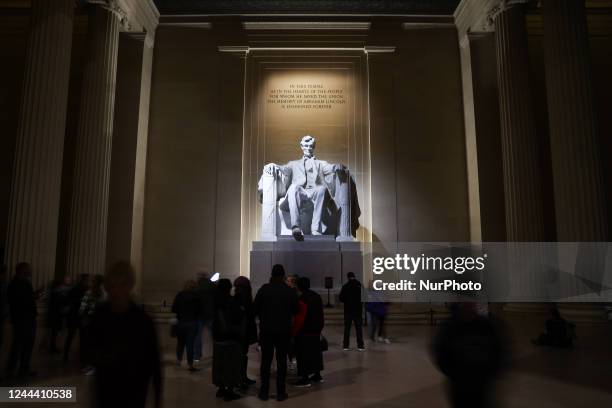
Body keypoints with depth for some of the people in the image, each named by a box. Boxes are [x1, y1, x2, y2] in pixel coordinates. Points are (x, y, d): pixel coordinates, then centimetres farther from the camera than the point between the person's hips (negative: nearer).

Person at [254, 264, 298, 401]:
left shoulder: (264, 289, -8)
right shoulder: (290, 291, -7)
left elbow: (256, 309, -5)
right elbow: (295, 310, 0)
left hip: (266, 329, 0)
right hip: (284, 330, 0)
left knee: (266, 360, 9)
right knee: (281, 361, 7)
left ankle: (264, 392, 13)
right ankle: (280, 392, 10)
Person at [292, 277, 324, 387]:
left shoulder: (302, 299, -18)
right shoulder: (317, 297, 9)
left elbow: (299, 317, -20)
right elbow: (321, 315, 14)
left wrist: (294, 332, -12)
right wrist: (319, 328, 21)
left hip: (304, 332, -9)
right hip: (316, 331, 9)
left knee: (303, 354, -2)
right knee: (315, 351, 16)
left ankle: (305, 378, 0)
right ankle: (317, 375, 26)